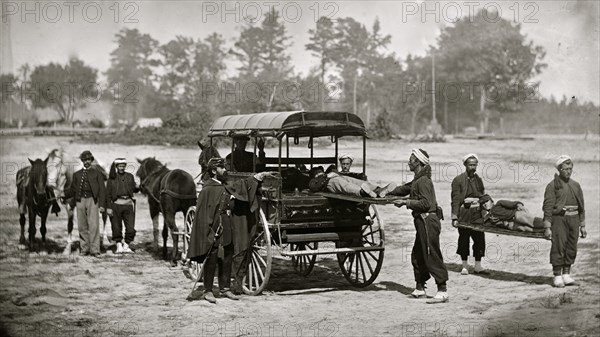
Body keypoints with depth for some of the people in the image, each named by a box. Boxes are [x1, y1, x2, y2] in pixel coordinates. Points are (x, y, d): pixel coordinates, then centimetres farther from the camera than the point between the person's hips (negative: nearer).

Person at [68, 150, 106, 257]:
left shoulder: (97, 173, 8)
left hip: (92, 200, -3)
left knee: (93, 225, -10)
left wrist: (102, 205, -5)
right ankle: (84, 248, 12)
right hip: (80, 200, 3)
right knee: (82, 226, 5)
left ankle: (94, 249, -9)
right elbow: (73, 190, 18)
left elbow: (102, 190, 3)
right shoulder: (77, 174, 15)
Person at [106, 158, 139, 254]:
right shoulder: (112, 178, 4)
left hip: (128, 203, 2)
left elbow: (134, 189, 13)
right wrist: (108, 207, -5)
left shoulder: (130, 176, 13)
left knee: (131, 227, -2)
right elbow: (108, 193, 2)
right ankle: (119, 245, 16)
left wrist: (138, 187, -12)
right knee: (116, 227, 3)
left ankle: (126, 245, 12)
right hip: (116, 204, -2)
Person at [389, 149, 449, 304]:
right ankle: (420, 288, 25)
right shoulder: (417, 180, 17)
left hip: (428, 221, -10)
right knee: (417, 256, 16)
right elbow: (403, 189, 30)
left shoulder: (423, 181, -14)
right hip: (423, 222, 10)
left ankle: (443, 291, -8)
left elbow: (425, 203, -22)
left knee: (432, 256, -9)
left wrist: (406, 202, -17)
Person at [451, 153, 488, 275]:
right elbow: (455, 200, -7)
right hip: (464, 214, -4)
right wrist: (455, 217, -13)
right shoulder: (458, 180, -3)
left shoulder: (478, 180, 14)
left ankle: (478, 265, 13)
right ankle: (465, 266, 13)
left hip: (477, 213, 4)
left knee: (479, 238, 2)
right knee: (464, 239, 2)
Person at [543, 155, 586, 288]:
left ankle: (566, 275, 14)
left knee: (571, 249, 5)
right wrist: (547, 227, -12)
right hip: (559, 218, -5)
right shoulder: (553, 185, -2)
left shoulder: (576, 185, 14)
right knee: (558, 247, -8)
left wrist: (582, 226, 13)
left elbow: (581, 207, 18)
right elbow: (548, 207, -7)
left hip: (574, 219, 5)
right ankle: (557, 277, -1)